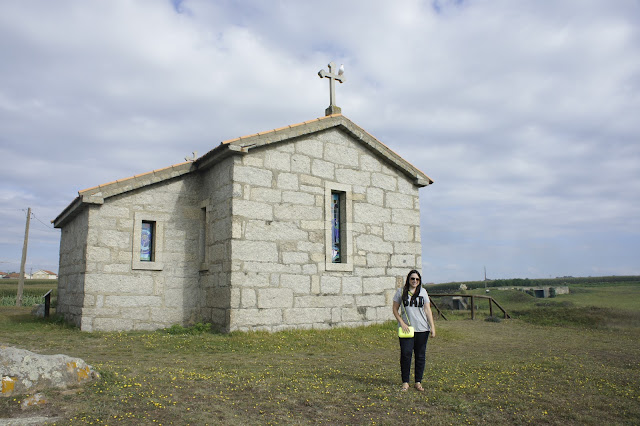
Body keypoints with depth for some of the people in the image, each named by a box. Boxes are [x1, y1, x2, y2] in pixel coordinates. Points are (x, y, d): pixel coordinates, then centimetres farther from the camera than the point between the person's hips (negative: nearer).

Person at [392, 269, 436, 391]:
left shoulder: (423, 292, 9)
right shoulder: (401, 291, 3)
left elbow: (428, 310, 8)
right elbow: (395, 309, 5)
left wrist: (432, 327, 2)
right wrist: (402, 323, -6)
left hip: (422, 329, 2)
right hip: (406, 329, -2)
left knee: (420, 355, 5)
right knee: (405, 354, -6)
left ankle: (418, 382, 16)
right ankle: (405, 382, 7)